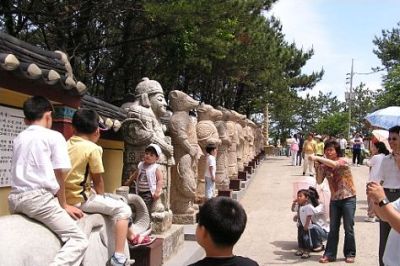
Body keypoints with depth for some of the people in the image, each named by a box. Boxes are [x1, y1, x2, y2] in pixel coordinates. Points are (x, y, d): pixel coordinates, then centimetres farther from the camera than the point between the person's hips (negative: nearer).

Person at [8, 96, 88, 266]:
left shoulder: (18, 139, 19)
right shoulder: (54, 136, 1)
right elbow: (60, 174, -1)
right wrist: (63, 204, 10)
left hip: (14, 197, 7)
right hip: (39, 197, -7)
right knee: (78, 239, -6)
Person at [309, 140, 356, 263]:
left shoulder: (342, 161, -11)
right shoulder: (324, 166, 4)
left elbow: (334, 164, -34)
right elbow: (319, 181, 0)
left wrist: (317, 158, -36)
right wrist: (318, 167, -12)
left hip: (348, 198, -4)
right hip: (334, 199, 5)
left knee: (348, 228, 2)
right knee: (333, 228, 7)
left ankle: (350, 254, 15)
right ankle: (329, 254, 13)